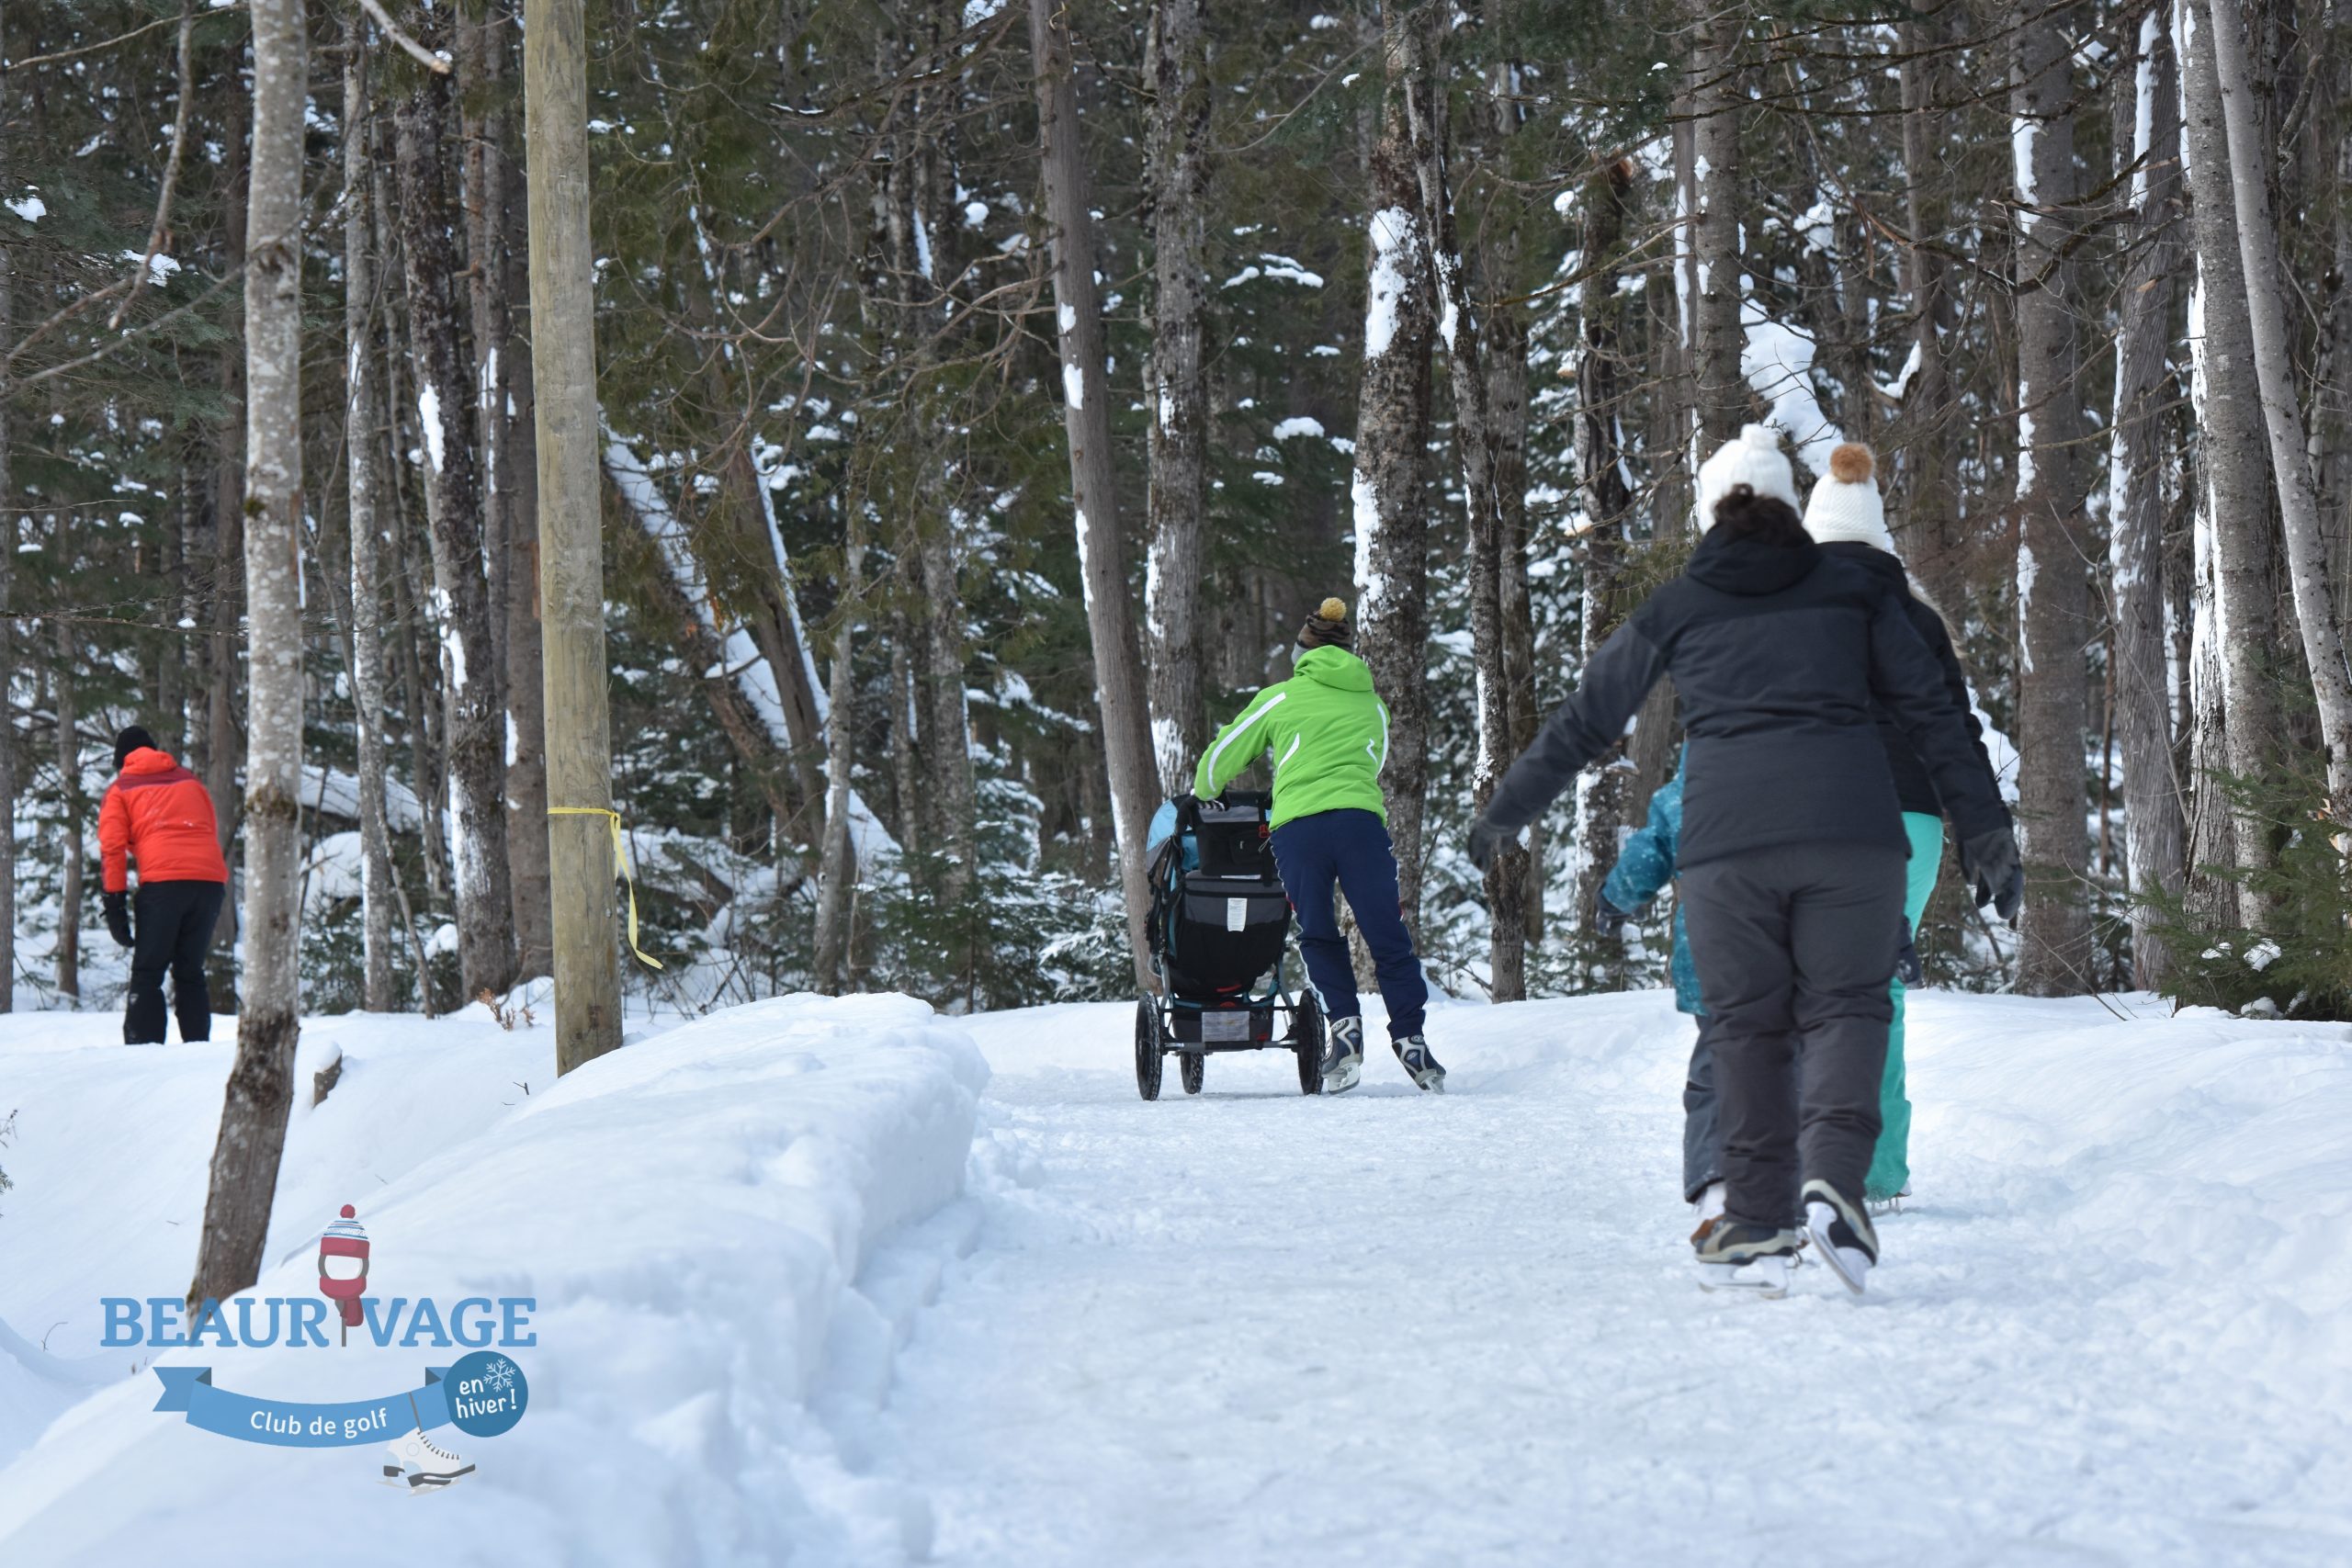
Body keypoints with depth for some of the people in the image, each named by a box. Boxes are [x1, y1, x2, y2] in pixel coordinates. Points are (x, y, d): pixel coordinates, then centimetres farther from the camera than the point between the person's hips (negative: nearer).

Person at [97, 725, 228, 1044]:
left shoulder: (120, 790, 16)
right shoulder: (190, 780, 28)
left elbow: (113, 847, 4)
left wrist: (116, 903, 2)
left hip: (162, 882, -4)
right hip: (211, 880, 4)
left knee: (147, 974, 1)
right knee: (190, 971, 13)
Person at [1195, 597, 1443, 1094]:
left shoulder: (1280, 698, 16)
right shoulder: (1373, 705, 23)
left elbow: (1221, 757, 22)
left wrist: (1200, 794, 42)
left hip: (1297, 827, -1)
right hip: (1362, 821, 1)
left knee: (1319, 938, 12)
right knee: (1388, 938, 4)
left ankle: (1343, 1023, -5)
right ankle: (1410, 1039, -4)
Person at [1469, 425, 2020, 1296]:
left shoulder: (1675, 607, 14)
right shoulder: (1851, 589, 15)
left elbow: (1584, 720, 20)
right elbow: (1931, 710, 13)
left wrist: (1505, 812, 32)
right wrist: (1984, 831, 18)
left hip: (1727, 839, 0)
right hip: (1850, 831, 0)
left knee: (1748, 1022, 9)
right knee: (1844, 1002, 7)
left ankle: (1757, 1226, 5)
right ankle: (1833, 1176, -18)